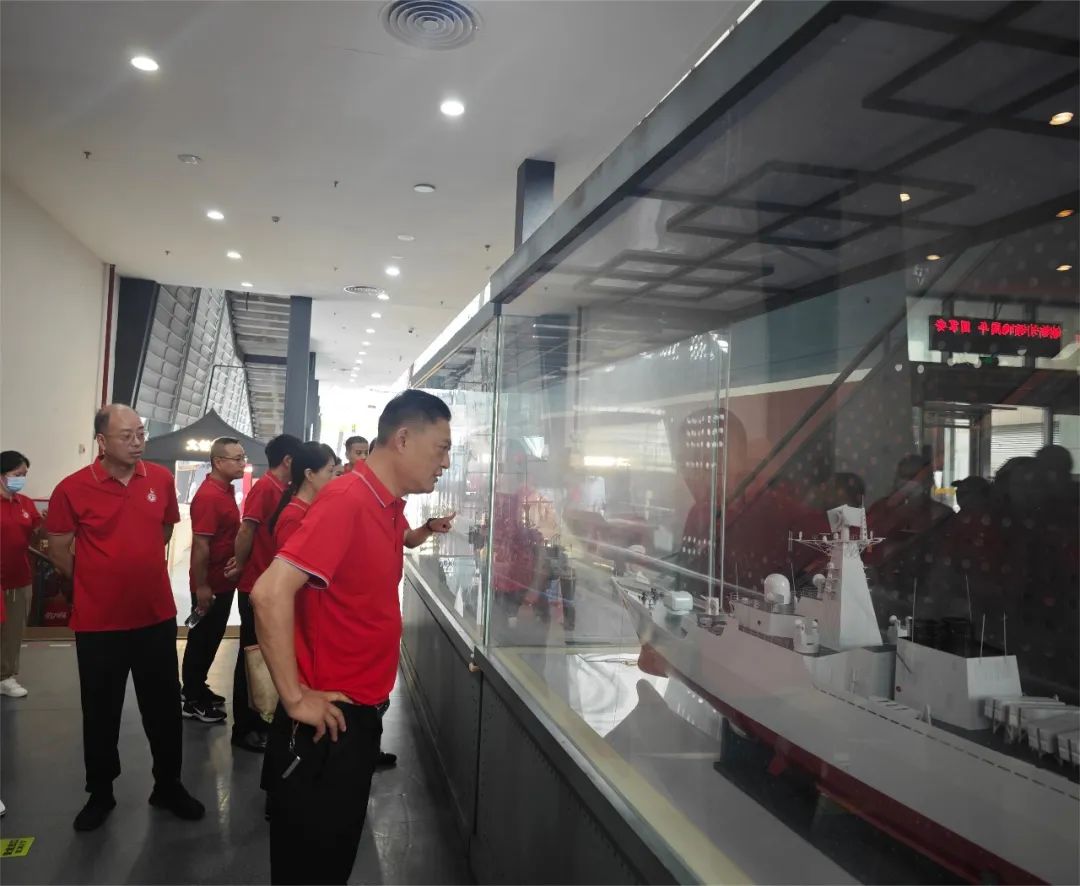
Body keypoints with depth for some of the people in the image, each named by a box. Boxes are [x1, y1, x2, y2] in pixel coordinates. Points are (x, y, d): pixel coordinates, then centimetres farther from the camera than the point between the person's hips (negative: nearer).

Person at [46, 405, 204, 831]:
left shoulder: (161, 479, -3)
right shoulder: (73, 488, -13)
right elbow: (59, 550, -2)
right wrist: (97, 581, 7)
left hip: (157, 616, 3)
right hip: (99, 622, -2)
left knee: (165, 707, 13)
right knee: (101, 712, 14)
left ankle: (168, 786, 31)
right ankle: (100, 793, 33)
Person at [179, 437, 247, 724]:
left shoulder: (226, 490, 8)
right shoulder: (208, 496, -22)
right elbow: (200, 545, -23)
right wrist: (201, 586, -22)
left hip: (224, 581, 9)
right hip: (210, 584, -9)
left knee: (211, 639, 20)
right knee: (201, 640, 4)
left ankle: (197, 689, 34)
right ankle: (193, 701, 17)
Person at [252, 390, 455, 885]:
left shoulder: (389, 505, 5)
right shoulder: (347, 500, -23)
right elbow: (270, 593, -30)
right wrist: (296, 699, -24)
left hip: (361, 712, 8)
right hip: (329, 720, -8)